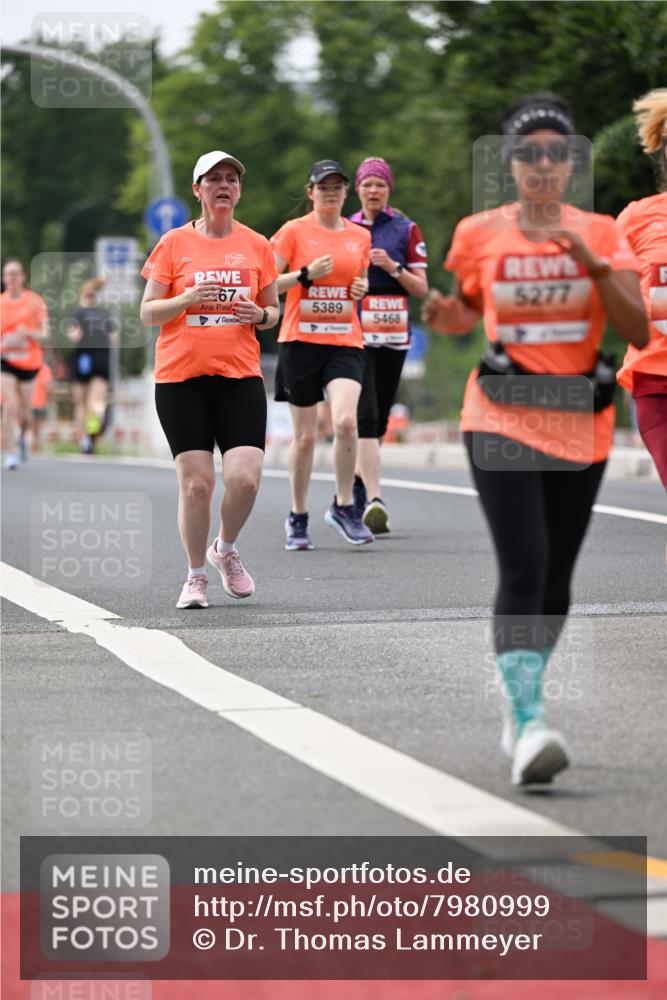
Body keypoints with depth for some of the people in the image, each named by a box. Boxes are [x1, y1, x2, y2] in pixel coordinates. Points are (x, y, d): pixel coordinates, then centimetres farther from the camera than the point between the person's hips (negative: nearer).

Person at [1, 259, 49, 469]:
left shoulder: (35, 302, 0)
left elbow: (44, 334, -3)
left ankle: (21, 436, 42)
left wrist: (28, 333, -21)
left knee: (25, 412, 8)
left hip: (29, 362, 1)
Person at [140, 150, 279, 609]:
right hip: (181, 379, -1)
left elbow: (273, 310, 17)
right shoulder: (174, 243, 3)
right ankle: (196, 575, 13)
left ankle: (227, 549, 17)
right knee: (196, 481, -5)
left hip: (241, 377, 1)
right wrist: (186, 299, -15)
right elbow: (148, 312, 3)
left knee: (245, 477, -13)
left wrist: (260, 314, -6)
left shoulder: (257, 245, 8)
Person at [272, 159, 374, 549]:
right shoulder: (294, 231, 0)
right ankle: (298, 517, 18)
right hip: (301, 341, -2)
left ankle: (343, 506, -4)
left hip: (345, 342, 2)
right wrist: (307, 274, -16)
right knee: (305, 435, 3)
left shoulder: (360, 236, 11)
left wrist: (363, 288, 2)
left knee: (346, 420, -20)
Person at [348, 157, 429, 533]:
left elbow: (422, 289, 4)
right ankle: (374, 499, -23)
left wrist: (392, 267, -11)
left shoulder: (406, 230, 7)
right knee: (365, 415, -16)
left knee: (380, 418, 7)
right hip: (355, 332, -1)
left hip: (394, 333, 2)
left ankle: (356, 486, 25)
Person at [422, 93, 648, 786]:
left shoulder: (601, 233, 2)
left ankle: (518, 689, 33)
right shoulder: (479, 233, 1)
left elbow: (638, 333, -6)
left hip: (580, 422, 2)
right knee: (524, 568, -17)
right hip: (501, 417, -2)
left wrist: (594, 266, -18)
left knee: (556, 575, 9)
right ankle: (529, 728, -23)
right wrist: (447, 316, -5)